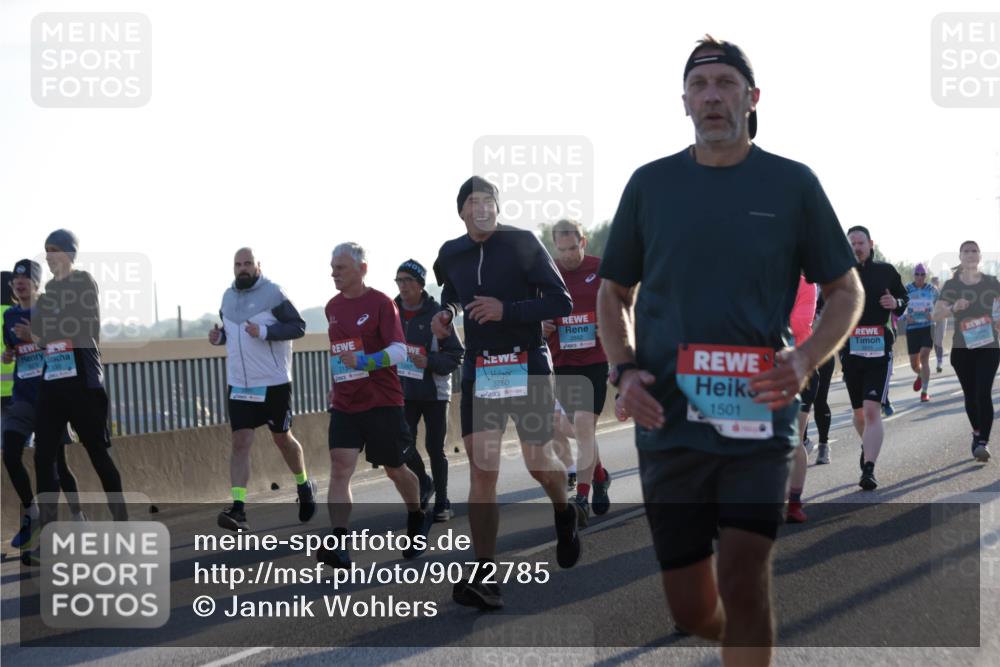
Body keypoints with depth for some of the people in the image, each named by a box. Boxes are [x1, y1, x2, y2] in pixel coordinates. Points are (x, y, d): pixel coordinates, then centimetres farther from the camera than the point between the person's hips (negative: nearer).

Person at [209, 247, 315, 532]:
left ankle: (304, 486, 36)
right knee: (240, 442, -6)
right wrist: (219, 336, -1)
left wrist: (265, 331, -25)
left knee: (282, 438, 11)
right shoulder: (228, 297, 10)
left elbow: (298, 326, -12)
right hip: (239, 384, 4)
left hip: (274, 382, -4)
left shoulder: (273, 292, -9)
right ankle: (238, 509, -11)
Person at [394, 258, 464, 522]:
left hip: (434, 391, -3)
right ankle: (423, 484, 24)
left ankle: (442, 502, 16)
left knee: (435, 448, 3)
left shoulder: (436, 313, -9)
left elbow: (456, 354, -10)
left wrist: (429, 362, -23)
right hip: (403, 392, 3)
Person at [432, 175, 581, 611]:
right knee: (481, 469, -7)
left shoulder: (523, 244, -7)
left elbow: (562, 302, -11)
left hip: (527, 365, -3)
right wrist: (446, 313, 8)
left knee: (537, 461, 3)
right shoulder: (451, 255, 7)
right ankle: (485, 575, -9)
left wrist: (507, 310, -21)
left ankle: (564, 513, 39)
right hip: (479, 368, 3)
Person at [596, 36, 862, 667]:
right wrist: (624, 369, -3)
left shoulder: (792, 183, 3)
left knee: (743, 579, -14)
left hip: (759, 418, -2)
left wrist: (805, 361, -10)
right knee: (692, 609, 7)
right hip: (670, 420, 2)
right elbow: (614, 293, 15)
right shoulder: (651, 183, 7)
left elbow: (846, 291, 8)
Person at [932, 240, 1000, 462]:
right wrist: (953, 308, -27)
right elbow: (936, 314, -10)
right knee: (970, 395, 11)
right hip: (961, 348, 1)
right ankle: (977, 433, 30)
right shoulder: (952, 285, 1)